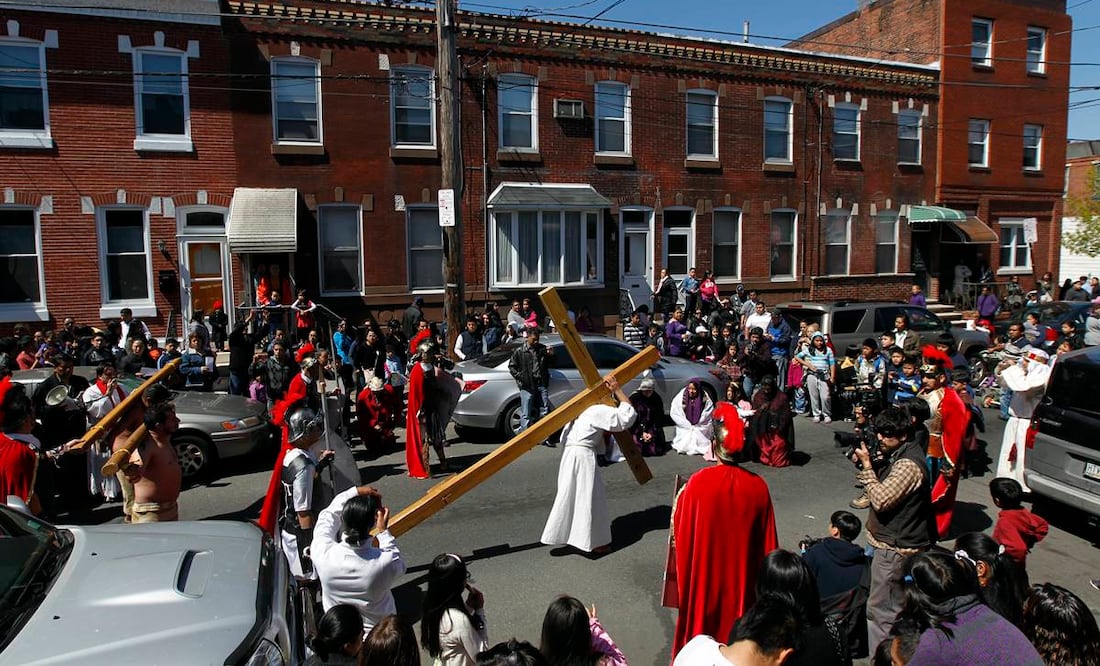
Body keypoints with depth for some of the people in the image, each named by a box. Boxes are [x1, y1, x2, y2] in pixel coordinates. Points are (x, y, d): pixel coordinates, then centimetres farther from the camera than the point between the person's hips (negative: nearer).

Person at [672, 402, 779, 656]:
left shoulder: (698, 482, -21)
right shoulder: (757, 486, -14)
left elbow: (679, 526, -7)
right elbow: (767, 542, -6)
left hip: (704, 571, -1)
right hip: (742, 575, 2)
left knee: (702, 613, 19)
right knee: (737, 611, 21)